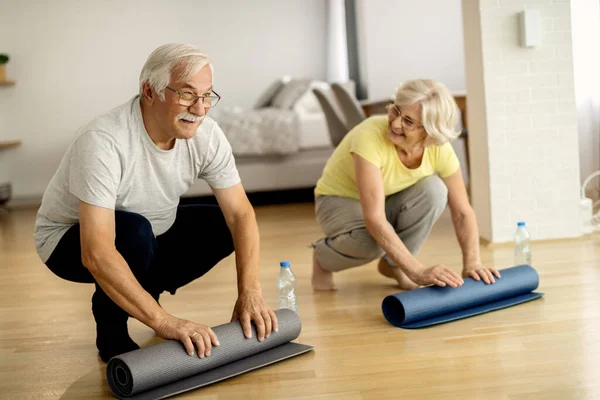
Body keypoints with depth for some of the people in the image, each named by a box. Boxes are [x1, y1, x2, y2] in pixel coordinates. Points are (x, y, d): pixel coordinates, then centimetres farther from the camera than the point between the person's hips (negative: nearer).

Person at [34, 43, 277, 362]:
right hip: (71, 241, -6)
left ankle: (139, 294, 9)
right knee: (133, 231, -36)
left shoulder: (206, 135, -18)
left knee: (224, 225, -10)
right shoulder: (103, 141, -36)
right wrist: (163, 321, -46)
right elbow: (96, 254, -42)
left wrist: (249, 292, -29)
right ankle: (110, 327, -7)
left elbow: (240, 214, -16)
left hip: (151, 235, 6)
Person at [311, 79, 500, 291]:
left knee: (433, 190, -27)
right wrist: (418, 272, -48)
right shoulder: (370, 136, -37)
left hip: (390, 201, 4)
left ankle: (393, 264, -4)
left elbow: (462, 212, -16)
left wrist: (471, 263, -31)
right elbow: (374, 219, -43)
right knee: (371, 239, -36)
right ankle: (322, 258, -1)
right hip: (341, 201, -4)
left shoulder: (439, 147, -23)